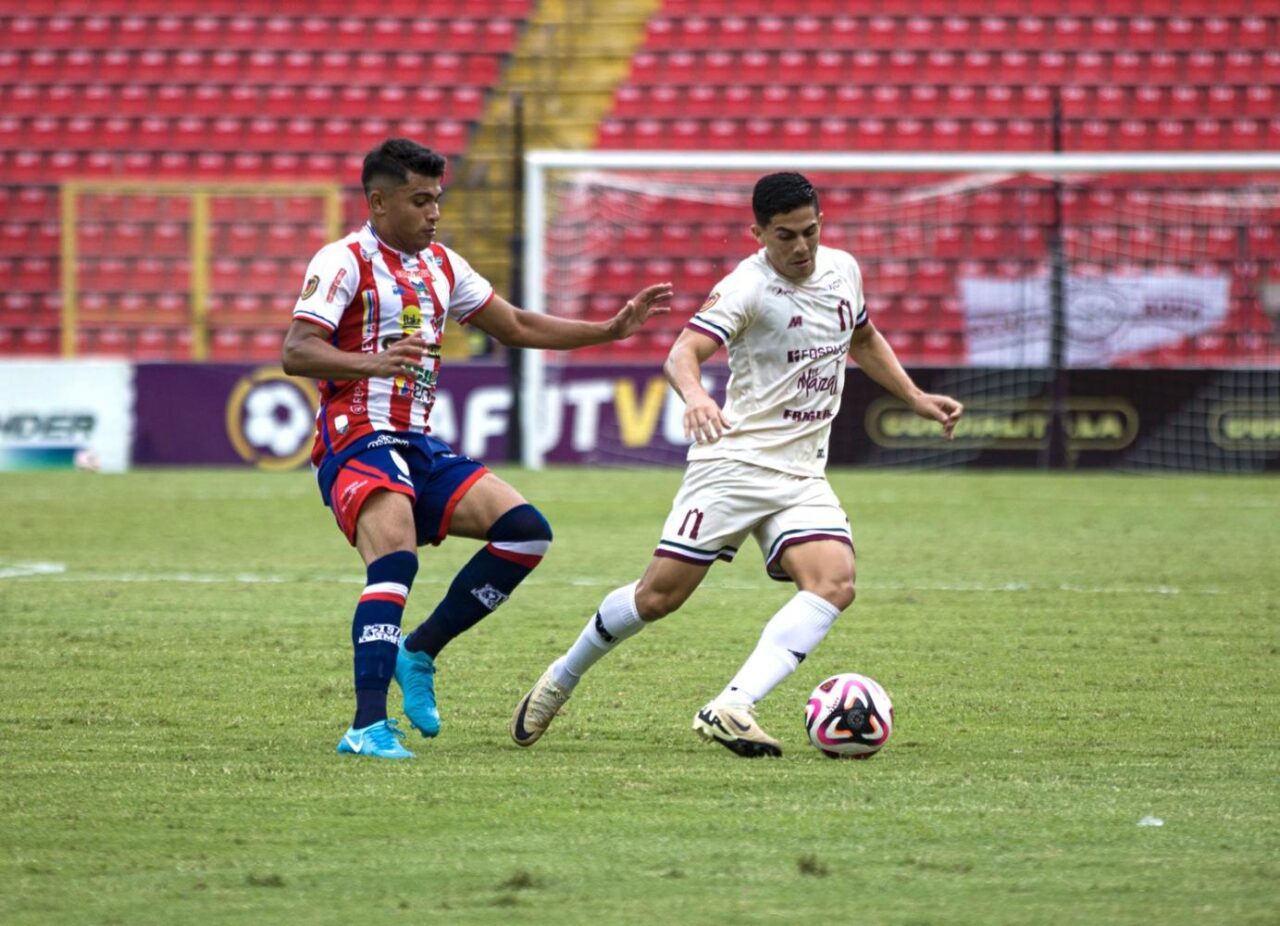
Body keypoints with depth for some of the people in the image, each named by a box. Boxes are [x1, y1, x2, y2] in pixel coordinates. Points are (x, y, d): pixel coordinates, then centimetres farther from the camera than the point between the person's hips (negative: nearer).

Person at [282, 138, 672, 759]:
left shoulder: (441, 266, 17)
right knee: (395, 559, -31)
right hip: (357, 442, -8)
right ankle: (368, 725, -35)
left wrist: (612, 329, 19)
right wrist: (374, 362, -36)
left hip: (419, 448, 8)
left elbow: (517, 328, 26)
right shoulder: (345, 261, -8)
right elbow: (295, 352, -19)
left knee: (525, 530, -5)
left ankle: (420, 652, 4)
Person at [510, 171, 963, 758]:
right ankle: (561, 680, 22)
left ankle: (729, 709, -30)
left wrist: (916, 399, 25)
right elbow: (683, 353, -28)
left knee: (834, 582, -21)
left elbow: (863, 339, 31)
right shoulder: (747, 288, -12)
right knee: (661, 593, -4)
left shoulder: (843, 270, 8)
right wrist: (695, 396, -49)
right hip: (735, 461, -5)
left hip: (803, 475, 5)